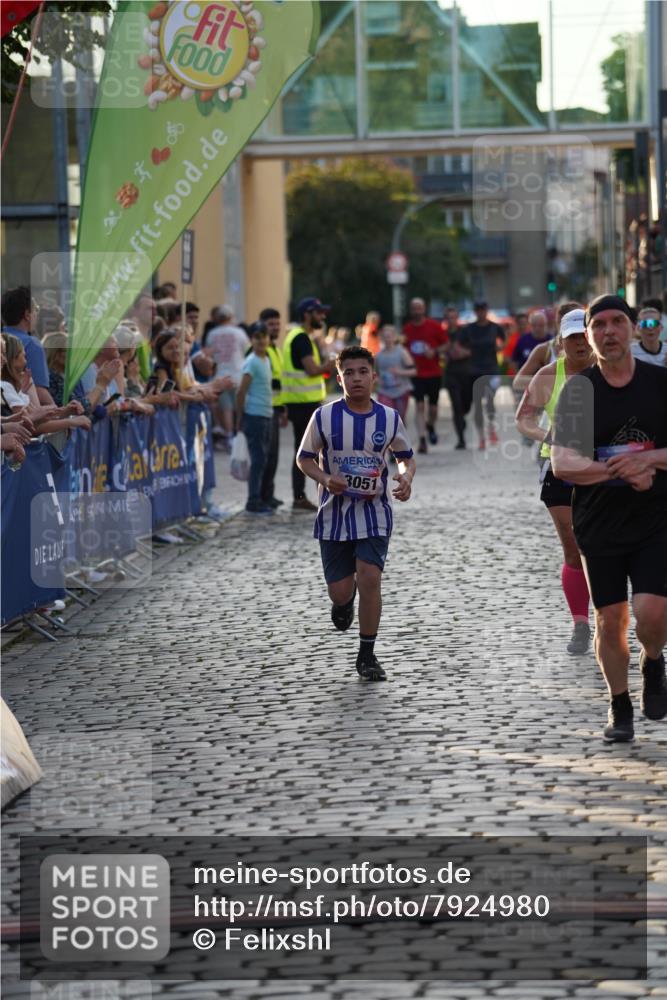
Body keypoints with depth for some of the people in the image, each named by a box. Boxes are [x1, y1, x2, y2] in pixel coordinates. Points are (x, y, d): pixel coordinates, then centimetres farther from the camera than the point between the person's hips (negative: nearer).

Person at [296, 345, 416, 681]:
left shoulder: (389, 418, -2)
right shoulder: (325, 417, -6)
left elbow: (406, 457, 12)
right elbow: (304, 458, 3)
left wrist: (406, 478, -11)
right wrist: (325, 479, -17)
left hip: (374, 512, 0)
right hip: (334, 513, 0)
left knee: (370, 577, -15)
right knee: (339, 589, 1)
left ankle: (367, 656, -1)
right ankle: (344, 601, 43)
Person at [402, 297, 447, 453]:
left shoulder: (434, 326, -3)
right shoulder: (407, 328, 4)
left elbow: (446, 345, 0)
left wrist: (434, 352, -18)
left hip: (433, 373, -1)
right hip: (416, 374, 1)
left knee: (433, 407, 8)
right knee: (419, 406, -10)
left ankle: (430, 426, 41)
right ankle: (422, 441, -10)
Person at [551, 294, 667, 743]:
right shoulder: (578, 391, -3)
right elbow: (562, 463, -12)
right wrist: (621, 471, -22)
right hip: (599, 523, 1)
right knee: (610, 620, 6)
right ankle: (620, 707, 26)